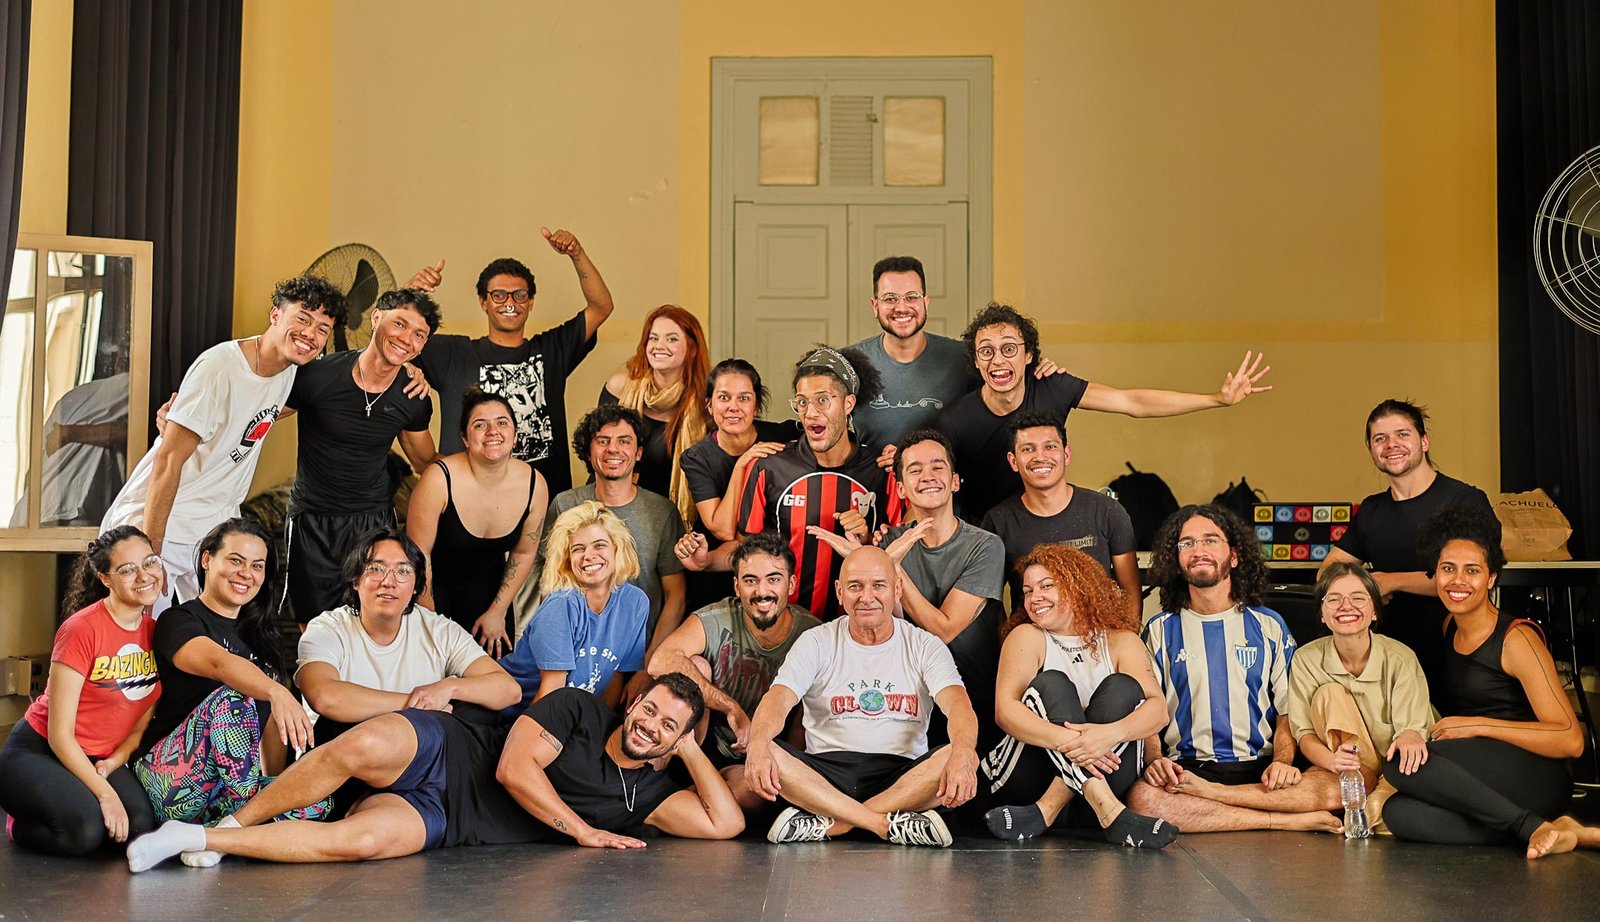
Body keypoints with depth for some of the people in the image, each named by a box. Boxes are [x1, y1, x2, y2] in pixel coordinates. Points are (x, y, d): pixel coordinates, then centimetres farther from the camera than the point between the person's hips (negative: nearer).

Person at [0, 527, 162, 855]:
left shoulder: (155, 632, 1)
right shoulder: (81, 629, -19)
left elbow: (143, 720, 6)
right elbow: (59, 734, -19)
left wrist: (115, 761, -13)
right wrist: (104, 793, -23)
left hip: (100, 759, 6)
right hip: (39, 751, -6)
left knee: (141, 825, -22)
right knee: (86, 830, -32)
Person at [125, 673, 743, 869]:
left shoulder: (647, 791, 9)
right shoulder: (578, 710, 1)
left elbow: (725, 824, 0)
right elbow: (514, 768, -10)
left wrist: (692, 749, 1)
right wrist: (584, 831, -8)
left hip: (437, 821, 2)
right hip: (442, 752, -1)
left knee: (360, 841, -33)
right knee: (360, 748, -38)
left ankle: (207, 839, -18)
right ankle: (236, 820, -15)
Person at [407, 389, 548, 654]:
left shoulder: (535, 485, -15)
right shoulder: (439, 479, -27)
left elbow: (524, 553, 0)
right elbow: (419, 553, -18)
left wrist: (497, 612, 1)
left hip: (485, 583, 3)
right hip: (433, 581, -3)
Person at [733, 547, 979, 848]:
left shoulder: (924, 646, 6)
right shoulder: (817, 642, 6)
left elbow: (957, 703, -11)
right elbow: (779, 698, -10)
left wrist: (963, 752, -35)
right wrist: (758, 743, -34)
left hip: (903, 774, 0)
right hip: (825, 772, 0)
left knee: (960, 758, -30)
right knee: (766, 754, -28)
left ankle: (828, 824, -29)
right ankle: (890, 824, -31)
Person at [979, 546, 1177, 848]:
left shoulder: (1121, 641, 8)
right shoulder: (1026, 637, 3)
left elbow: (1158, 710, -8)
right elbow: (1004, 709, -14)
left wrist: (1111, 733, -31)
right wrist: (1065, 739, -32)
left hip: (1101, 775, 2)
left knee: (1123, 687, -16)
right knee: (1051, 683, -20)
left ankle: (1047, 810, -29)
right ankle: (1109, 812, -41)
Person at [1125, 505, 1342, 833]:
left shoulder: (1269, 625, 15)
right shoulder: (1160, 631, 12)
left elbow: (1288, 711, 10)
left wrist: (1282, 761, -10)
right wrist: (1155, 760, -15)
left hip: (1259, 768, 1)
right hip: (1186, 766, -1)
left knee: (1331, 788, -28)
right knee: (1142, 797, -35)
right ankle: (1289, 821, -24)